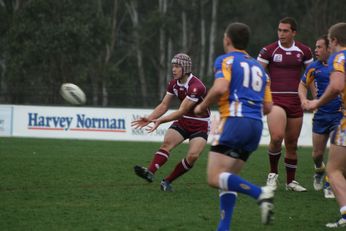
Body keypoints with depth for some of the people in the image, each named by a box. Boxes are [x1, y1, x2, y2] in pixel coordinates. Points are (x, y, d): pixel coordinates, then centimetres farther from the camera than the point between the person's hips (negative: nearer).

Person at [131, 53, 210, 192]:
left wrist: (160, 121, -32)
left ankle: (167, 181, -12)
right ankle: (150, 172, -41)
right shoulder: (174, 84, -1)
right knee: (167, 142, -22)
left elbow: (181, 111, -27)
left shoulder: (196, 87, -25)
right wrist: (149, 119, -11)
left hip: (200, 125, -5)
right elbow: (164, 105, 4)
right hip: (183, 122, 5)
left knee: (193, 155, -24)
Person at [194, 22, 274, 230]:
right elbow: (268, 107, 18)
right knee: (227, 178, 13)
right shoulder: (258, 67, 23)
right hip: (256, 125, 8)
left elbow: (220, 88, -16)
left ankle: (260, 193, -30)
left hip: (235, 121, -8)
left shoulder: (226, 60, 2)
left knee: (215, 178, -13)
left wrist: (202, 107, 0)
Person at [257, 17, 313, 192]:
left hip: (295, 101, 3)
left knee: (292, 144, 9)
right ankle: (273, 174, -2)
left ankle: (291, 182, 23)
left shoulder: (304, 51, 6)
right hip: (275, 100, -3)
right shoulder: (268, 50, -2)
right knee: (277, 137, -24)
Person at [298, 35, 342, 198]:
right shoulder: (314, 67, 2)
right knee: (317, 153, 9)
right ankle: (319, 170, 42)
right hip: (321, 115, 3)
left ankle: (329, 185, 1)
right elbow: (303, 85, 16)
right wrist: (303, 99, -3)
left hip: (340, 114, -3)